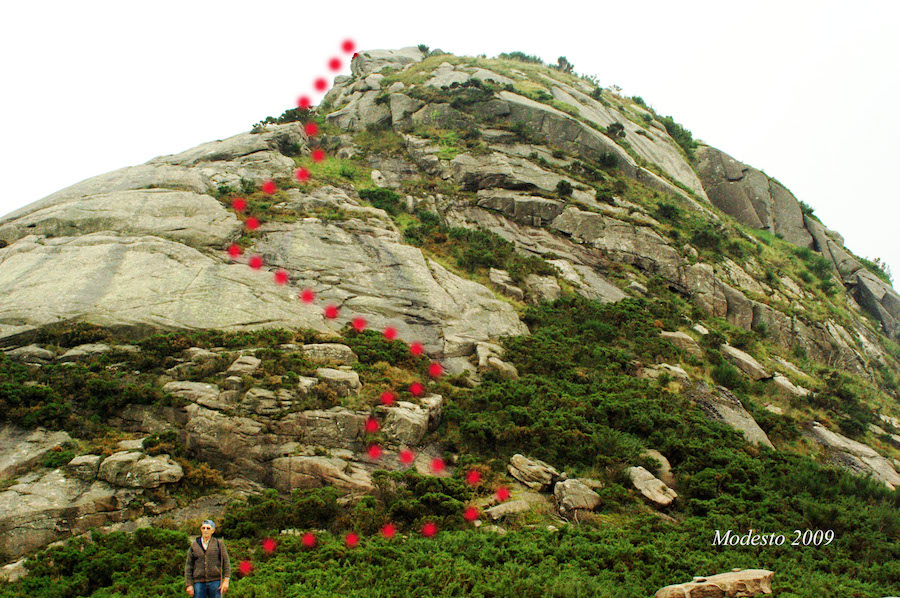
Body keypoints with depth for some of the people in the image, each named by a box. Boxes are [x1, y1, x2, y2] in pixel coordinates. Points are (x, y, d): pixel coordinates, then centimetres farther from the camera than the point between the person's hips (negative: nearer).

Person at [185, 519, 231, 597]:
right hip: (199, 583, 1)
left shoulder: (219, 544, 5)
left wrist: (226, 581, -8)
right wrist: (189, 585, 0)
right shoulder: (194, 545, 9)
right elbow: (188, 566, 9)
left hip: (215, 582, -1)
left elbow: (226, 562, 2)